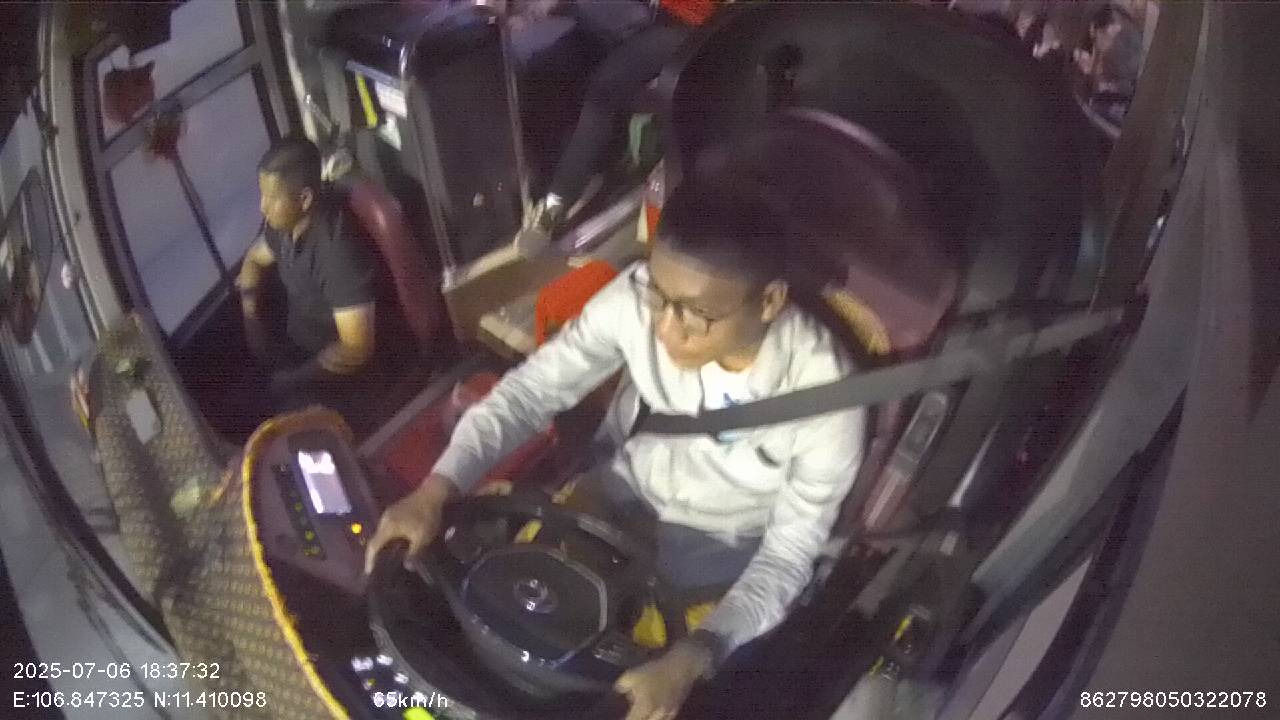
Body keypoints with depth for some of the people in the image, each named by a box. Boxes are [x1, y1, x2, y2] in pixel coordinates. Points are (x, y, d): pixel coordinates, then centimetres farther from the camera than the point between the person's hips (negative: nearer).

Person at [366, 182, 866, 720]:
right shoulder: (637, 296, -26)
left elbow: (789, 553, -22)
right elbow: (534, 387, -16)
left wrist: (694, 658, -36)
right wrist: (434, 490, -28)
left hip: (716, 544, -3)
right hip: (621, 483, 3)